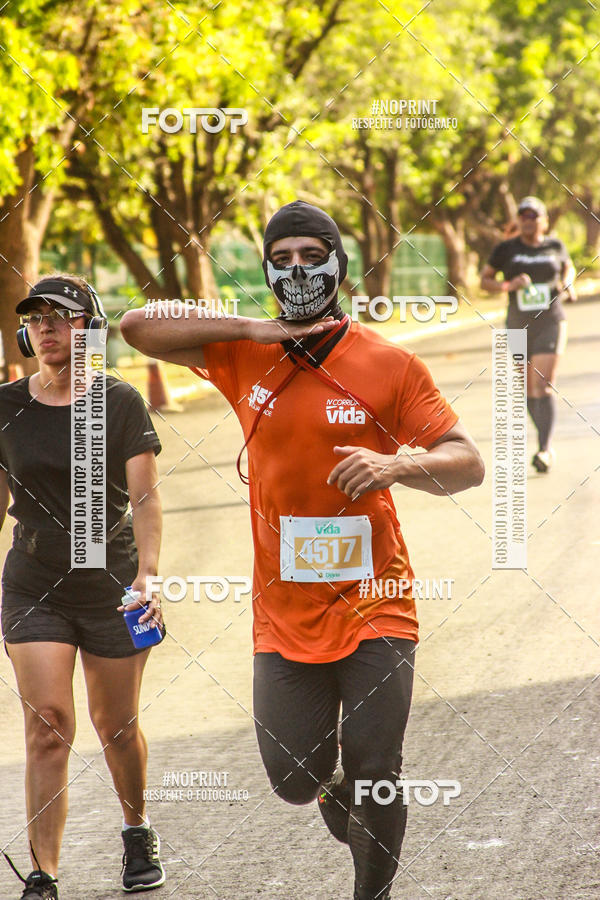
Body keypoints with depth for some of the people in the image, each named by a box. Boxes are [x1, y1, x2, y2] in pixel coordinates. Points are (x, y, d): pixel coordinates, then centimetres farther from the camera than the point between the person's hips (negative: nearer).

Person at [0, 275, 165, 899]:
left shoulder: (120, 403, -5)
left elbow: (144, 498, -11)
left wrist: (148, 574, -23)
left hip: (111, 584, -1)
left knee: (115, 725, 10)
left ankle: (137, 831, 39)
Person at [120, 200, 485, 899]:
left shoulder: (388, 364, -3)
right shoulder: (245, 356, 4)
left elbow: (467, 463, -5)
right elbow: (136, 327, 0)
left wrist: (397, 465, -28)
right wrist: (253, 329, -8)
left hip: (373, 601, -2)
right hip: (285, 610, 2)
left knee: (374, 773, -4)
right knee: (295, 780, 4)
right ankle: (336, 790, 40)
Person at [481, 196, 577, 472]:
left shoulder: (554, 245, 1)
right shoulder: (506, 249, -2)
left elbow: (568, 266, 21)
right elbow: (485, 280, 3)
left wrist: (567, 284, 0)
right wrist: (509, 285, -16)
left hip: (550, 325, -2)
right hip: (518, 328, 2)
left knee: (543, 386, -17)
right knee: (529, 390, 13)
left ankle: (544, 451, -21)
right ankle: (548, 441, 34)